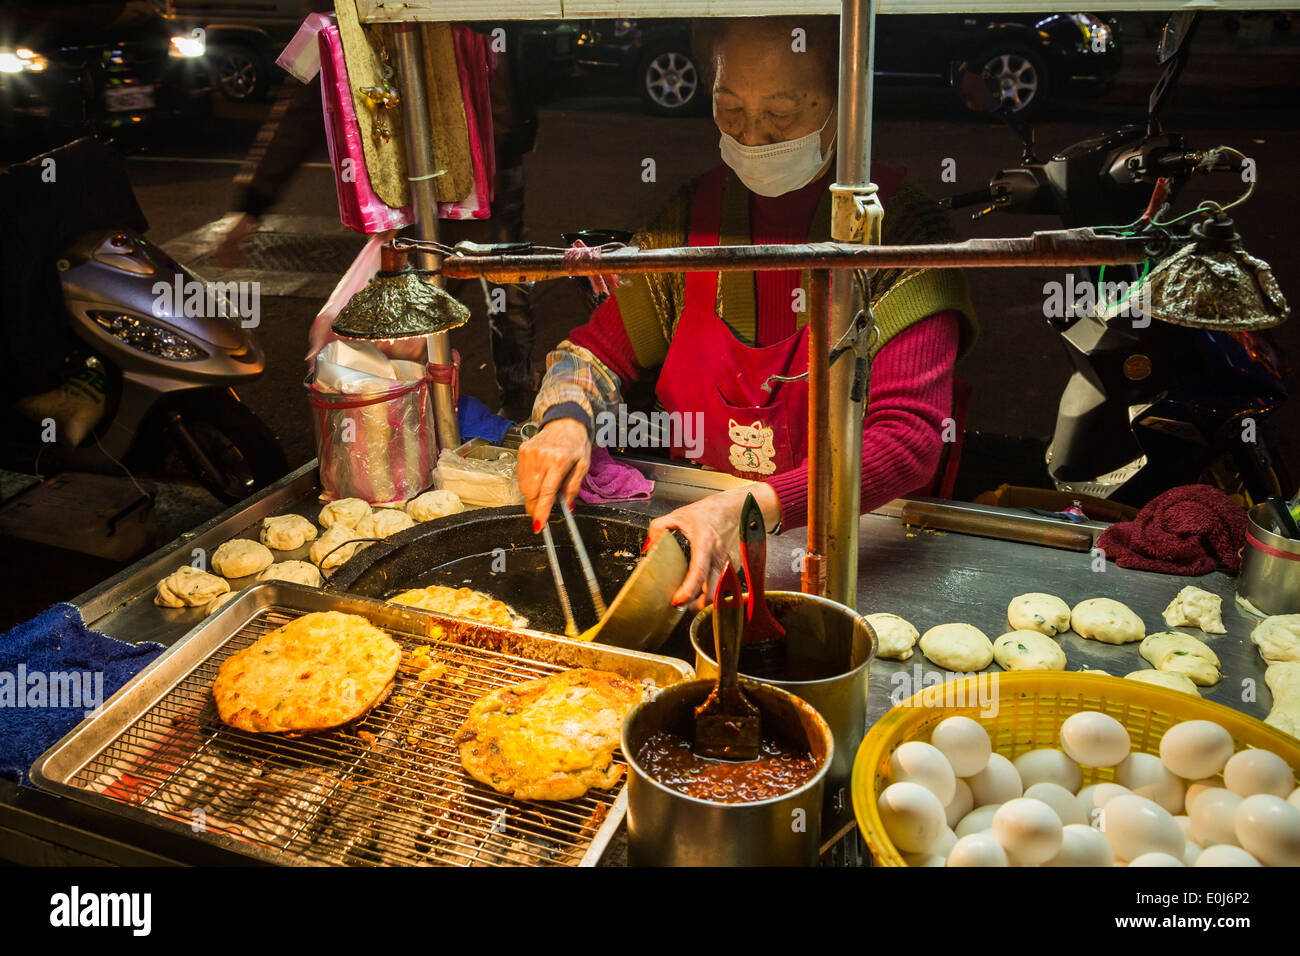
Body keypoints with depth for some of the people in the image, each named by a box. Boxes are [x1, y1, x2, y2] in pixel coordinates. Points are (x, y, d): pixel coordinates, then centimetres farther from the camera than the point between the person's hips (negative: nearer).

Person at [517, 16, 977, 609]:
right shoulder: (694, 215, 3)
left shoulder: (900, 228, -10)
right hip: (697, 525, 4)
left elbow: (909, 438, -20)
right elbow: (599, 349, 11)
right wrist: (566, 418, -13)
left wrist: (753, 507, -34)